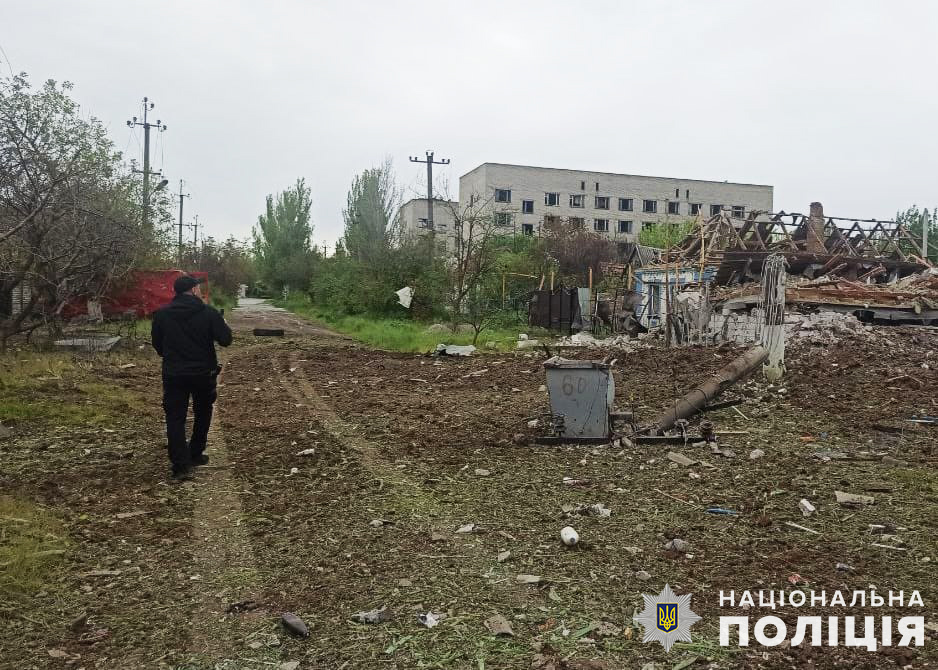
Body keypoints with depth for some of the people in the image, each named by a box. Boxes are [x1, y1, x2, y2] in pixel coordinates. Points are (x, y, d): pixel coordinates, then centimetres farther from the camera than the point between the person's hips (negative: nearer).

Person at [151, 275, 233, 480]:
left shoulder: (161, 314, -1)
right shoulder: (209, 313, -10)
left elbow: (157, 344, 7)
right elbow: (225, 340, -11)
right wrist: (223, 324, 10)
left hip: (173, 374, 1)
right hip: (203, 373, -1)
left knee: (175, 418, 3)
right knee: (202, 414, 20)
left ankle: (180, 465, -6)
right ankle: (195, 455, 28)